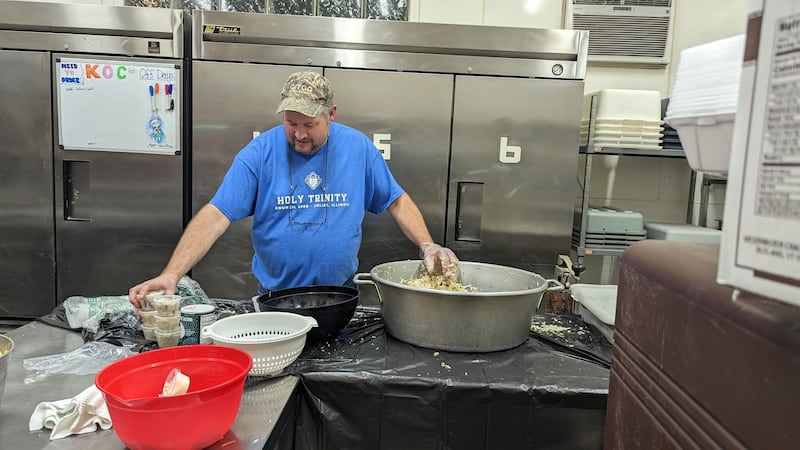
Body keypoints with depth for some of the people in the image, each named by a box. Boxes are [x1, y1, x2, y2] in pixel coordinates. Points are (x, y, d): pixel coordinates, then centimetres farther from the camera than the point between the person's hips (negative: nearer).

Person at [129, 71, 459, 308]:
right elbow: (215, 216, -18)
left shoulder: (358, 148, -6)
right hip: (274, 298, -1)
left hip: (341, 297, 1)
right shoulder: (259, 153, -12)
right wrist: (171, 275, -29)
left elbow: (397, 202, 3)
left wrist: (427, 246, -12)